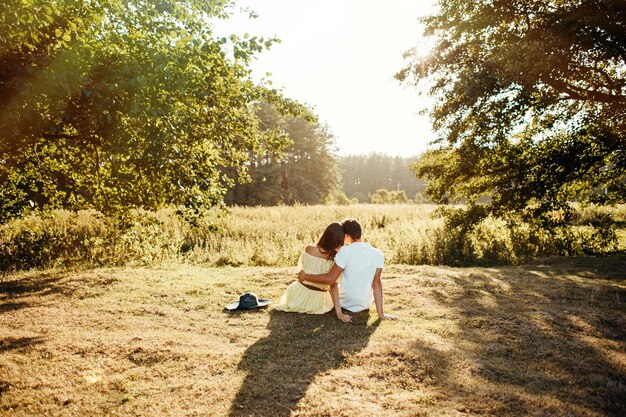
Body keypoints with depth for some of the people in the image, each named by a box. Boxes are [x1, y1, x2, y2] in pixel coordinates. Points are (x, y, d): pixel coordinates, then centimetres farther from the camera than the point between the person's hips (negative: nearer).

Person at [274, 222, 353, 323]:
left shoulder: (309, 249, -13)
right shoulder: (335, 259, -22)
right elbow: (334, 286, -23)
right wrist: (339, 312, -21)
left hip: (297, 297, 3)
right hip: (317, 302, -2)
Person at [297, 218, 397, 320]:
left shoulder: (345, 251, -23)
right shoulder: (378, 254, -12)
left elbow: (330, 279, -26)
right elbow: (376, 283, -16)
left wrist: (305, 276, -14)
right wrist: (380, 313, -15)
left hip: (344, 304, -2)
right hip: (365, 305, 2)